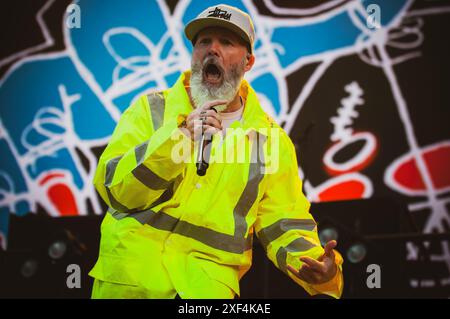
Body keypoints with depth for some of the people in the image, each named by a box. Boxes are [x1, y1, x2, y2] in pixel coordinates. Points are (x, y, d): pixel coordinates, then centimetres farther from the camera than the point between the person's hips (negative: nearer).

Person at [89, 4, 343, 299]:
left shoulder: (272, 140, 11)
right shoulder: (151, 109, 8)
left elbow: (284, 224, 11)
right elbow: (114, 189, -2)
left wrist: (315, 266, -10)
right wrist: (180, 137, -14)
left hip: (210, 272, 0)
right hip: (134, 254, 1)